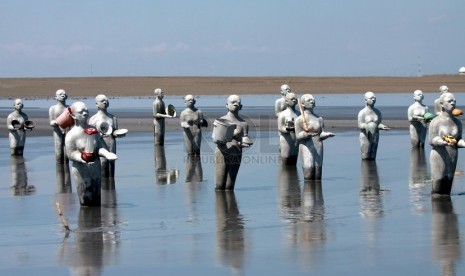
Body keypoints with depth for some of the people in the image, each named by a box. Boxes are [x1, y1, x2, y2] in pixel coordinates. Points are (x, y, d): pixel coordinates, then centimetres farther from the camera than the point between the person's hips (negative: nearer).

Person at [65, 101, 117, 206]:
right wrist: (82, 158, -33)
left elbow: (100, 146, 3)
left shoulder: (93, 130, 3)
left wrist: (106, 153, -18)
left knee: (97, 201, 13)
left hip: (96, 167, 6)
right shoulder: (71, 135, -14)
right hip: (80, 170, -6)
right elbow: (70, 154, -15)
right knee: (86, 202, -5)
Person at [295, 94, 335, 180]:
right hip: (306, 149, -4)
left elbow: (321, 135, 11)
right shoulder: (300, 119, 0)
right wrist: (307, 134, -23)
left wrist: (327, 134, -12)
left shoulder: (319, 119, 13)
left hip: (318, 148, 4)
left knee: (318, 176, 2)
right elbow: (298, 136, -4)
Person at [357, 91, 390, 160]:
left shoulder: (378, 112, 11)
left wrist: (382, 127, -11)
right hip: (365, 137, -5)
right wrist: (367, 126, -33)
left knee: (372, 158, 5)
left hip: (375, 138, 5)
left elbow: (379, 124, 13)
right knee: (365, 158, -8)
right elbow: (360, 126, -11)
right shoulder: (362, 112, -5)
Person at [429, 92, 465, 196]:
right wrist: (444, 142, -32)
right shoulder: (436, 121, -7)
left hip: (452, 159, 5)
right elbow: (432, 140, -12)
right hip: (439, 157, -5)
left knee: (447, 191, 7)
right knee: (437, 189, -7)